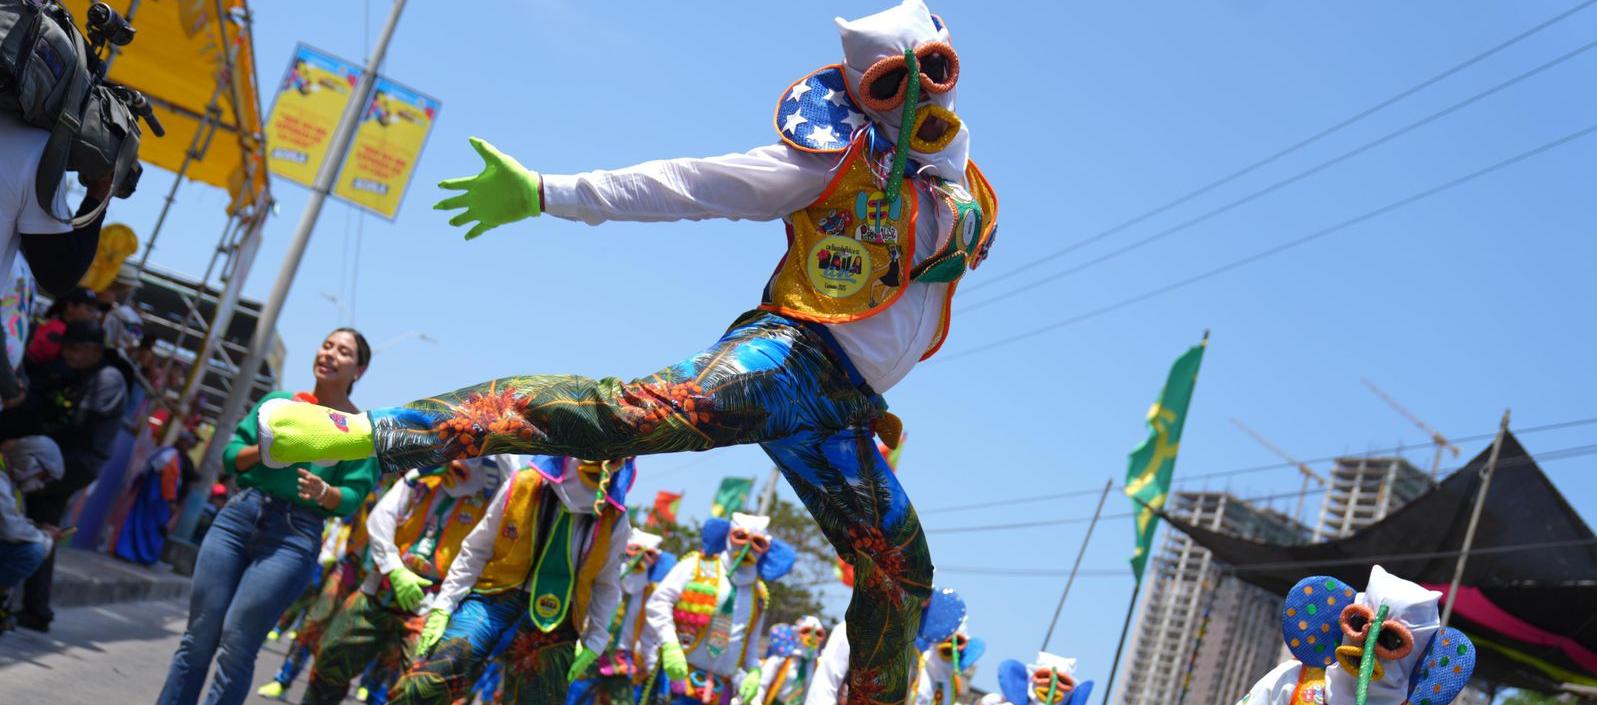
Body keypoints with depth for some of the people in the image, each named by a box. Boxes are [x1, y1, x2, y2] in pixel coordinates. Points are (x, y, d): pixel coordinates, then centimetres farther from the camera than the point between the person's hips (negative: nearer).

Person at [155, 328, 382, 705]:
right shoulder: (279, 401, 13)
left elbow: (352, 498, -3)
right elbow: (231, 455, 11)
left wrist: (324, 492, -23)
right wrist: (263, 448, -9)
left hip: (293, 536, -4)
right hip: (238, 515, 4)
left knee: (235, 647, -6)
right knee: (198, 637, 4)